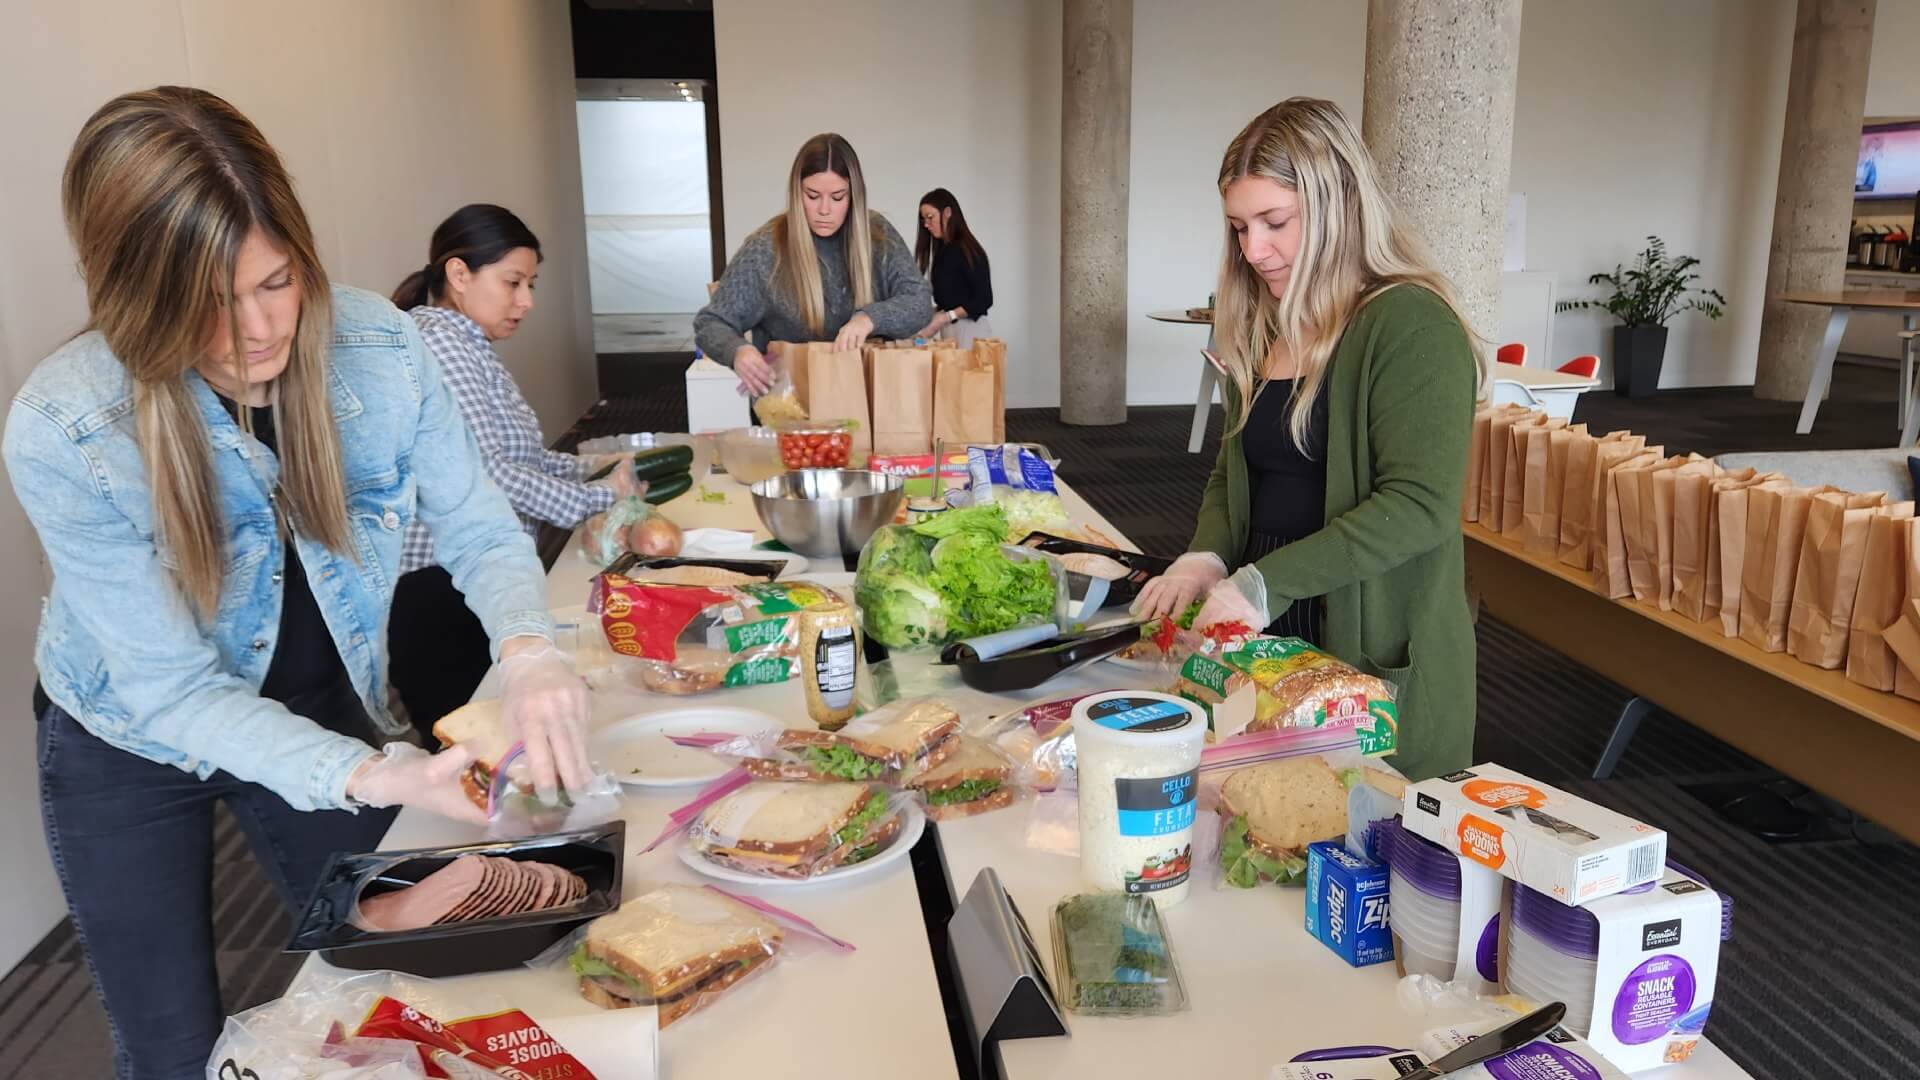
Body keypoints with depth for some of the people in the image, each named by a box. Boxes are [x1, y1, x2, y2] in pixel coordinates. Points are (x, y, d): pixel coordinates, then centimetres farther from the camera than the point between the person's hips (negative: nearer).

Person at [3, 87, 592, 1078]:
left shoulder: (376, 345, -23)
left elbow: (476, 526, -15)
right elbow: (173, 688, -26)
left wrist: (527, 649, -37)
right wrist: (364, 775, -40)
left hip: (324, 705, 2)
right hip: (133, 749, -2)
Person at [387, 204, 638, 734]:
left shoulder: (468, 344, 18)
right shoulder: (436, 339, -14)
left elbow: (513, 455, 20)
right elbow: (486, 471, -21)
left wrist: (591, 468, 6)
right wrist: (595, 498, -14)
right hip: (438, 594, -10)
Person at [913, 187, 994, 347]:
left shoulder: (967, 250, -7)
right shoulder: (942, 250, 15)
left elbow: (984, 300, -11)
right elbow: (949, 298, 14)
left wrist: (946, 317, -16)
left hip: (969, 330, -7)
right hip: (947, 331, 7)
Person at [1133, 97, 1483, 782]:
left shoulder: (1412, 326, -13)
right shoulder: (1262, 331, 11)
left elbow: (1419, 506, -21)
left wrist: (1265, 583, -24)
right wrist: (1206, 557, -3)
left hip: (1381, 660, -7)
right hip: (1269, 646, 7)